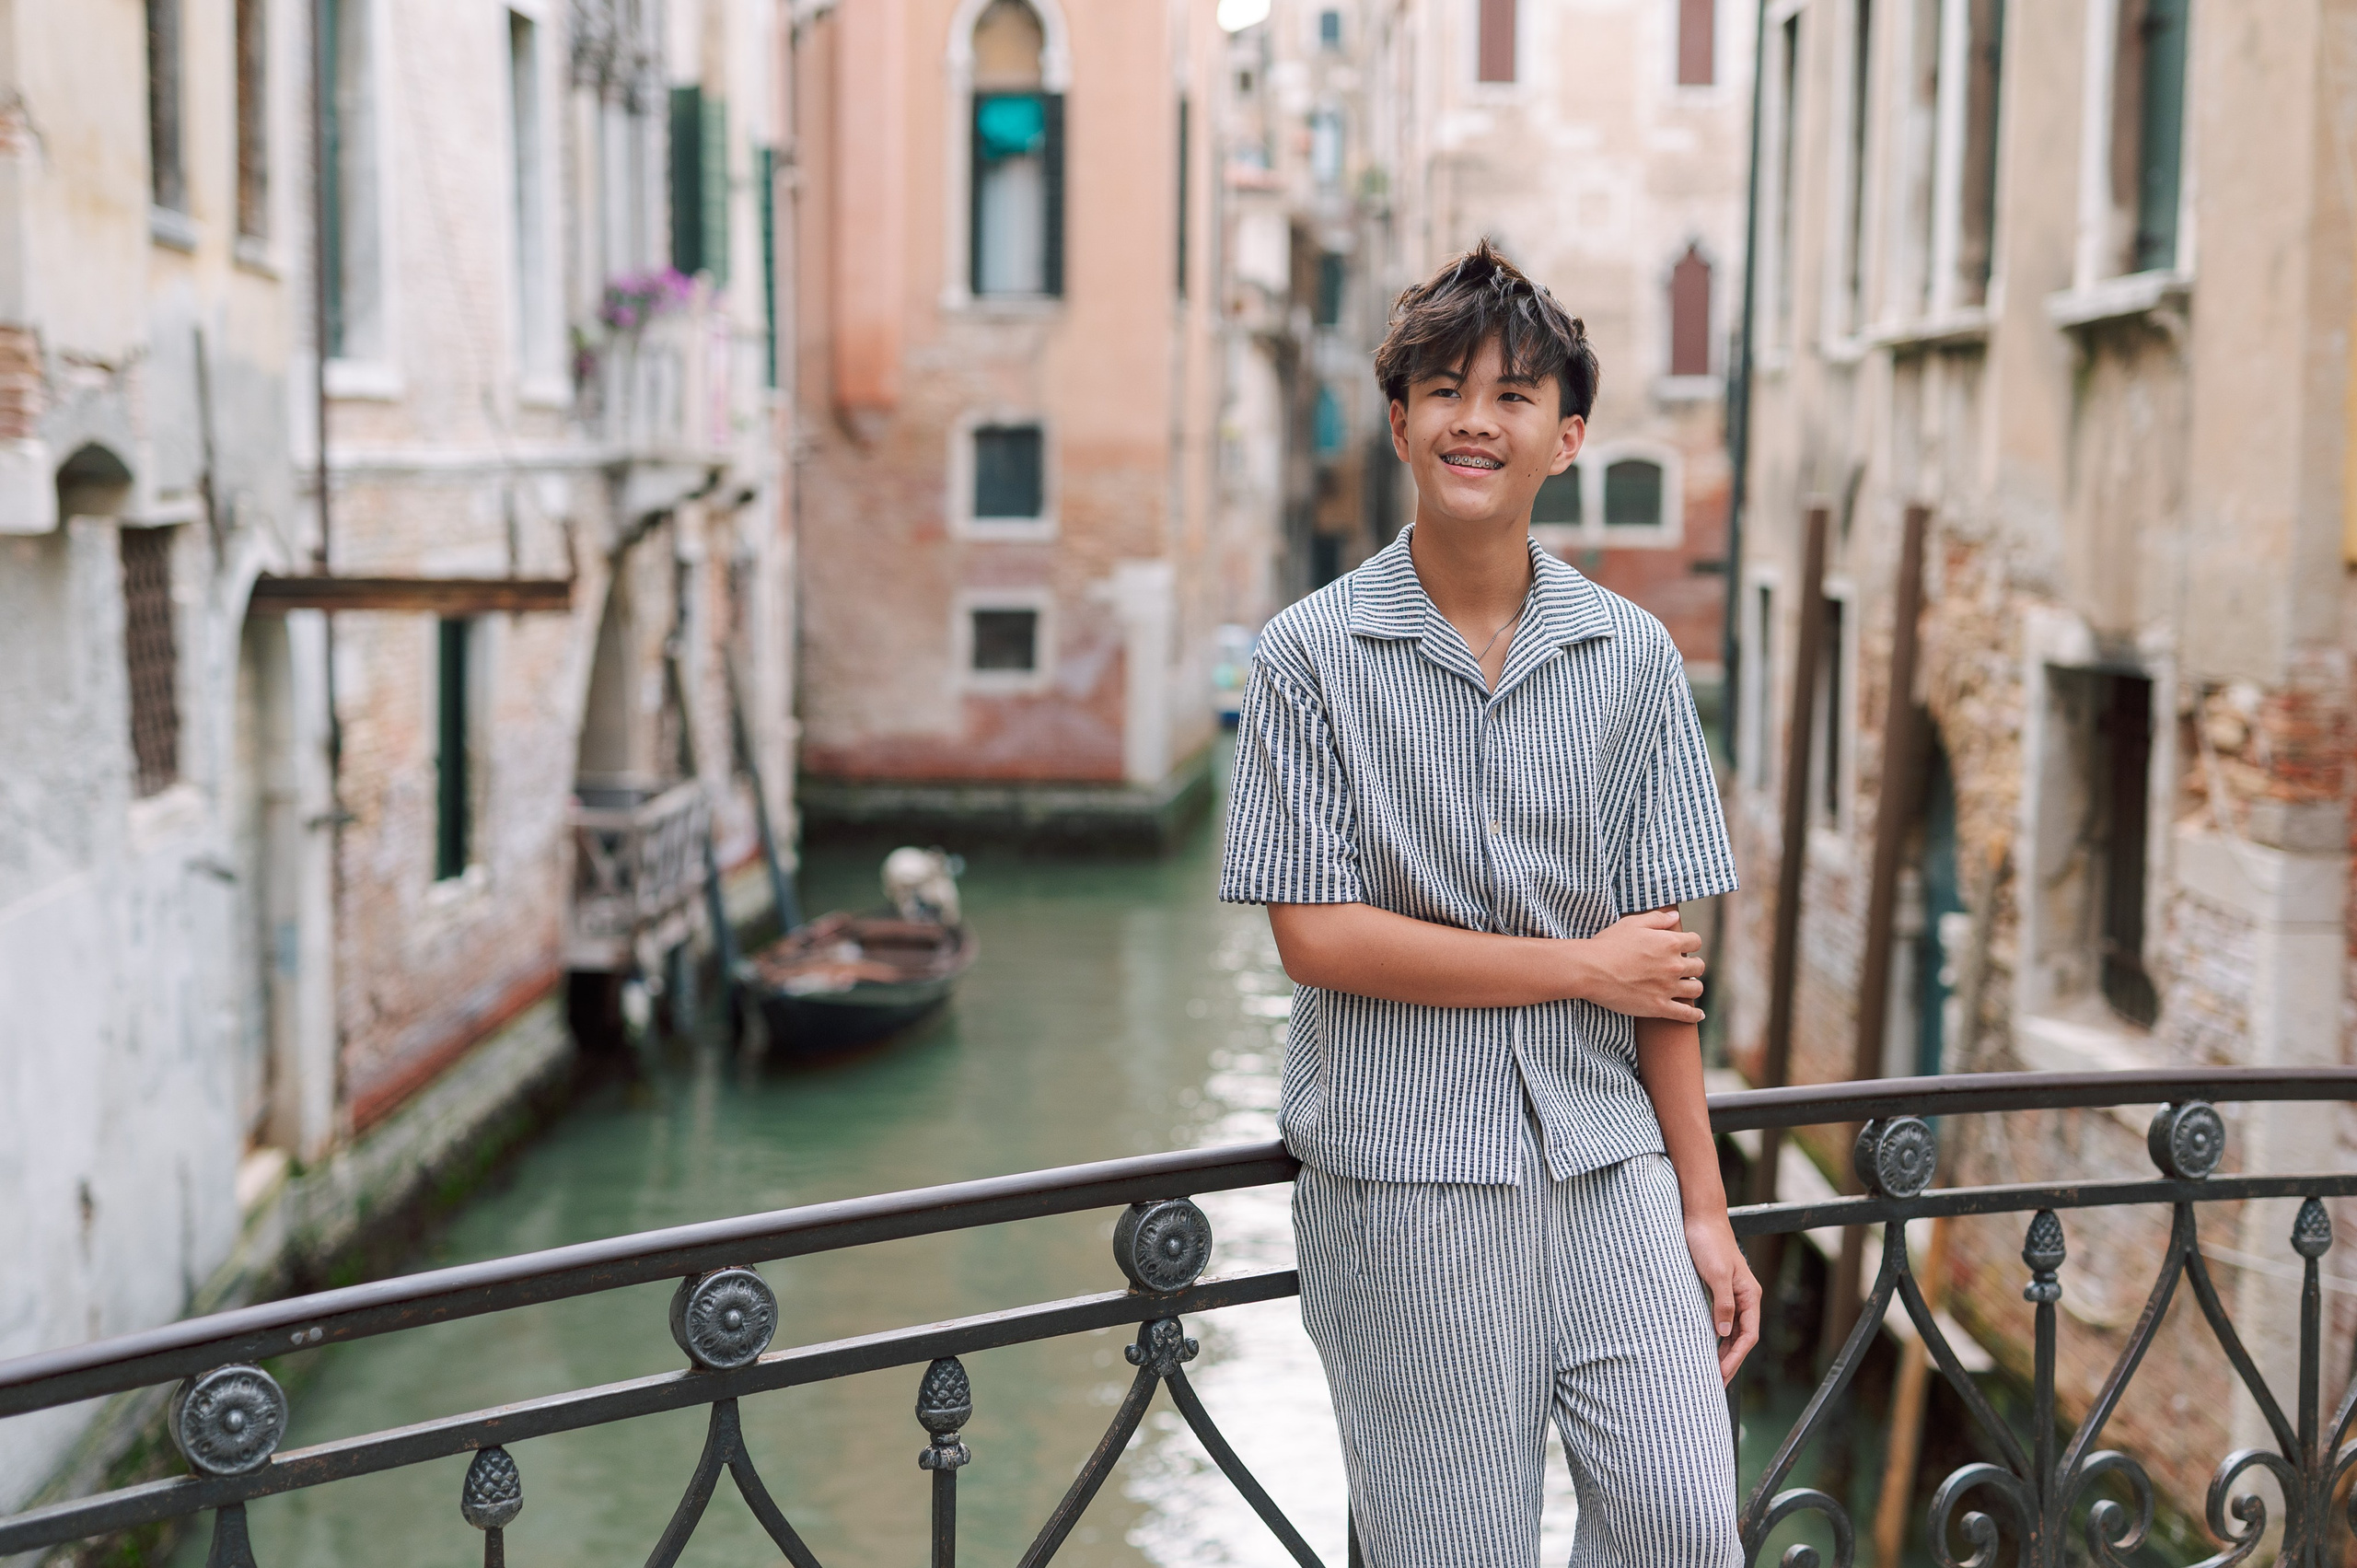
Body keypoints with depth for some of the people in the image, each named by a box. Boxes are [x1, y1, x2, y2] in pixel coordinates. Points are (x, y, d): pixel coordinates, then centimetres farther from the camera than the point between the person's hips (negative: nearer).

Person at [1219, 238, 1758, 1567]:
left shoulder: (1633, 655, 5)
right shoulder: (1315, 655, -3)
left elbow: (1664, 954, 4)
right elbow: (1315, 934, -9)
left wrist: (1702, 1205, 1)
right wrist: (1583, 965, -7)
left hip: (1608, 1162, 2)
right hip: (1401, 1172, -2)